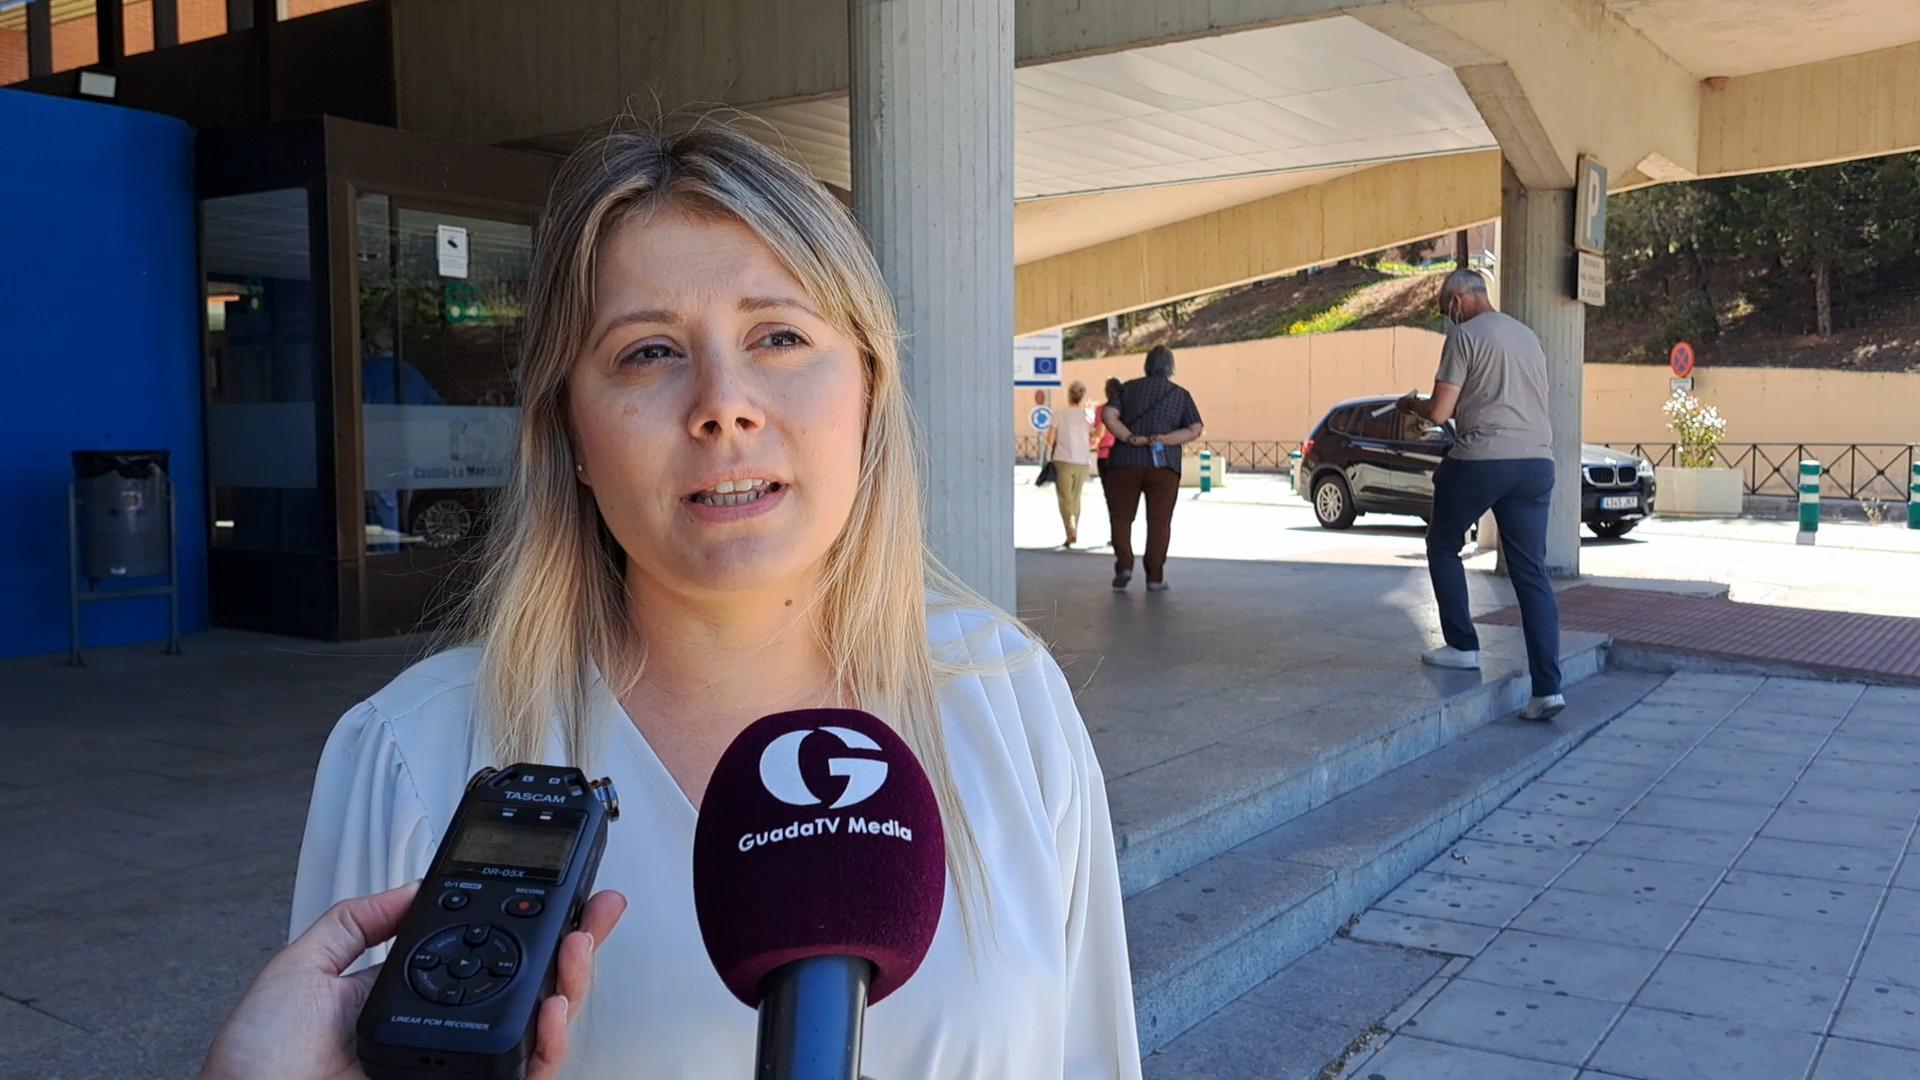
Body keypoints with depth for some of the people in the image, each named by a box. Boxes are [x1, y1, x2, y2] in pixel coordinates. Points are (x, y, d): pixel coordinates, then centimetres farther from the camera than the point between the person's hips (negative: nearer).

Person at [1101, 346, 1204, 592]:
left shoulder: (1129, 388, 7)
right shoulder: (1181, 394, 8)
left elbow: (1109, 415, -8)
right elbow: (1196, 430, -1)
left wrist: (1131, 439, -12)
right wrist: (1163, 439, -8)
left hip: (1126, 462, 0)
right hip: (1164, 465, 0)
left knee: (1121, 517, 12)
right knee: (1159, 521, 5)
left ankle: (1124, 565, -3)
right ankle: (1155, 578, 4)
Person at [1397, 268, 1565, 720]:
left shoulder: (1465, 335, -3)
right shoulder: (1527, 335, 19)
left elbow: (1439, 412, -7)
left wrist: (1412, 403, 14)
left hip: (1482, 461, -6)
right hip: (1537, 462, 6)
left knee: (1443, 547, 17)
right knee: (1532, 573, 3)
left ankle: (1462, 646, 18)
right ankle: (1548, 687, -4)